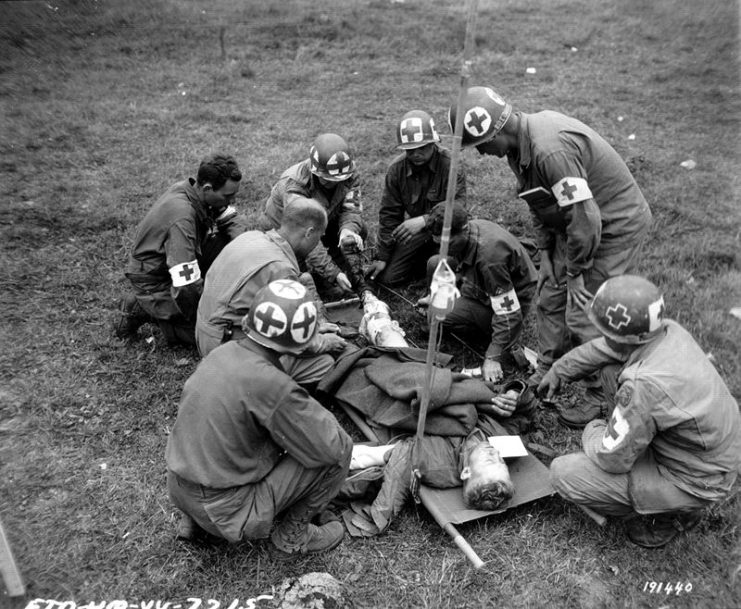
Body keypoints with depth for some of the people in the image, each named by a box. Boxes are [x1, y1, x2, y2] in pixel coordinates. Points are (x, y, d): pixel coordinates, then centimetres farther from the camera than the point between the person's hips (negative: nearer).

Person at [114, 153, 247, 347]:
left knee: (229, 240, -6)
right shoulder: (182, 217, -36)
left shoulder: (198, 191, -11)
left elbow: (234, 220, 4)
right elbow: (187, 287, -36)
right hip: (153, 279, -8)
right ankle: (141, 310, 0)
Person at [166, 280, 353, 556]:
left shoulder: (222, 352, -4)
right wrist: (318, 414, 1)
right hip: (224, 511, -7)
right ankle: (292, 535, 12)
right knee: (340, 450, -8)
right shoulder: (272, 386, -27)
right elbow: (331, 447, -20)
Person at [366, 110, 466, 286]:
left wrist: (424, 220, -42)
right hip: (415, 228, 3)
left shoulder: (450, 164, -21)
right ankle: (426, 255, 23)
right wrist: (382, 257, -4)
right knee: (386, 277, -3)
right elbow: (389, 214, -3)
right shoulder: (396, 169, -9)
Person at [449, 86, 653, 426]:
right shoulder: (521, 145, -2)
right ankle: (546, 373, 31)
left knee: (585, 314, -5)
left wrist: (576, 273, -18)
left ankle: (600, 395, 15)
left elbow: (585, 218, -31)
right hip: (575, 222, 9)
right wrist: (546, 254, 8)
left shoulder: (551, 150, -33)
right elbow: (540, 206, 10)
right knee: (550, 298, 13)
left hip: (616, 226, -9)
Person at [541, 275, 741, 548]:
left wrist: (592, 433, -3)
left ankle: (663, 518, 8)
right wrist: (558, 371, 13)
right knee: (611, 369, 6)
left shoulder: (645, 384, -38)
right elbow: (601, 349, 7)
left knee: (563, 474, -12)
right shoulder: (668, 330, -14)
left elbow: (612, 459, -24)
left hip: (693, 482, -8)